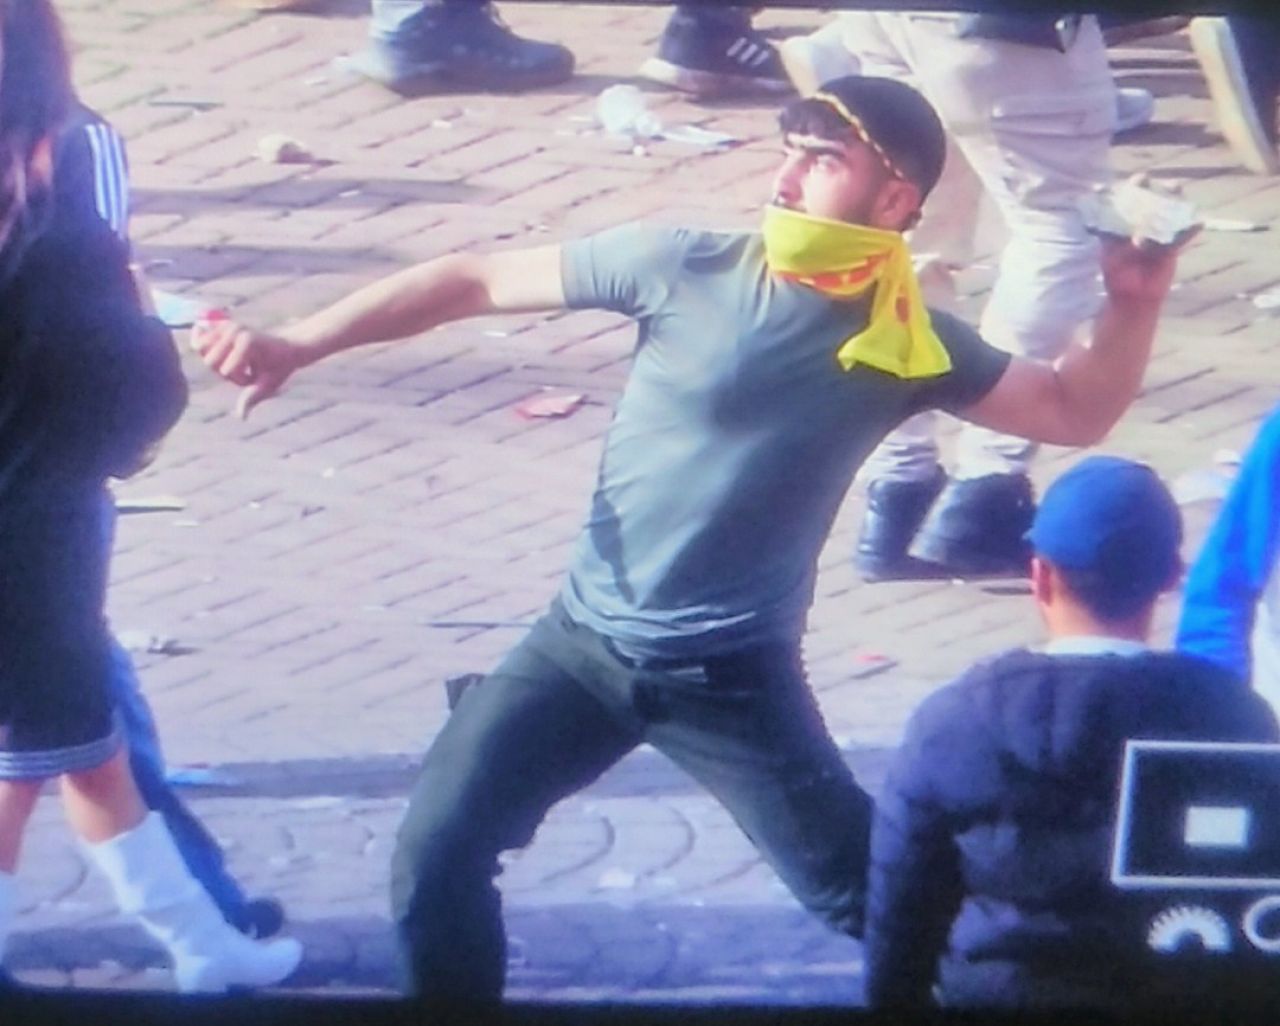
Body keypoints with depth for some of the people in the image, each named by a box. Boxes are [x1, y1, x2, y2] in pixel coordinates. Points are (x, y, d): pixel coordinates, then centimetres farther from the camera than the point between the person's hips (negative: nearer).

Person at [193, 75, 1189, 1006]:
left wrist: (1134, 301, -15)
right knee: (434, 857, -4)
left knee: (878, 902, -2)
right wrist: (296, 345, -9)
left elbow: (1075, 410, 4)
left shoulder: (909, 344, -6)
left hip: (735, 676, -1)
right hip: (586, 640, 1)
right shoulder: (689, 267, -10)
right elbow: (477, 280, -5)